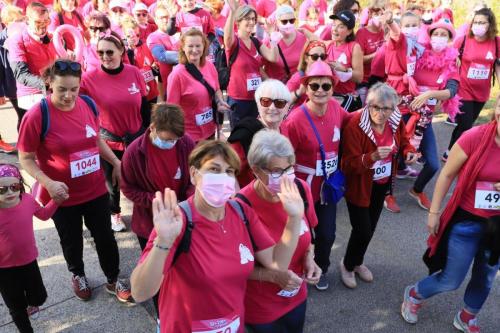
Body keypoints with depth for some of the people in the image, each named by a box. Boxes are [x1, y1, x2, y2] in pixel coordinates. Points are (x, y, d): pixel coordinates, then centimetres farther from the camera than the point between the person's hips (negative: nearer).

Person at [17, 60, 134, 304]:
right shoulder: (37, 116, -21)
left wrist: (116, 162, 2)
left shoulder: (88, 104, -6)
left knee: (105, 237, 14)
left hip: (96, 190, 3)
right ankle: (78, 275, 50)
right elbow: (26, 159, -12)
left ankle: (113, 280, 38)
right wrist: (48, 183, -26)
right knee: (71, 241, 20)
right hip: (62, 195, -3)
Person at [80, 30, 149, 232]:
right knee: (111, 180, 18)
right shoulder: (90, 78, -15)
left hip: (136, 137, 2)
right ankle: (114, 213, 45)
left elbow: (144, 107, 1)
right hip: (108, 140, -1)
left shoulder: (134, 73, -8)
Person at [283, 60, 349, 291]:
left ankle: (321, 269, 47)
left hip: (328, 186, 5)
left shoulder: (335, 107, -8)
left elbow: (348, 121, 16)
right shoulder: (295, 120, -25)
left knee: (327, 234, 18)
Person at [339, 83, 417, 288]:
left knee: (371, 227, 18)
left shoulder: (396, 121, -11)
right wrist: (372, 157, -44)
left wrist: (409, 152, -14)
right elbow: (348, 165, -27)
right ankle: (347, 265, 29)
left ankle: (357, 262, 45)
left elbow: (404, 142, 9)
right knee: (362, 230, -2)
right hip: (359, 186, -6)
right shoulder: (355, 125, -28)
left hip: (382, 184, 6)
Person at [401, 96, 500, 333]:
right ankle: (413, 295, 38)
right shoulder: (475, 137, -21)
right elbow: (447, 175, -10)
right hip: (466, 220, -4)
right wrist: (434, 212, -7)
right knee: (451, 281, 7)